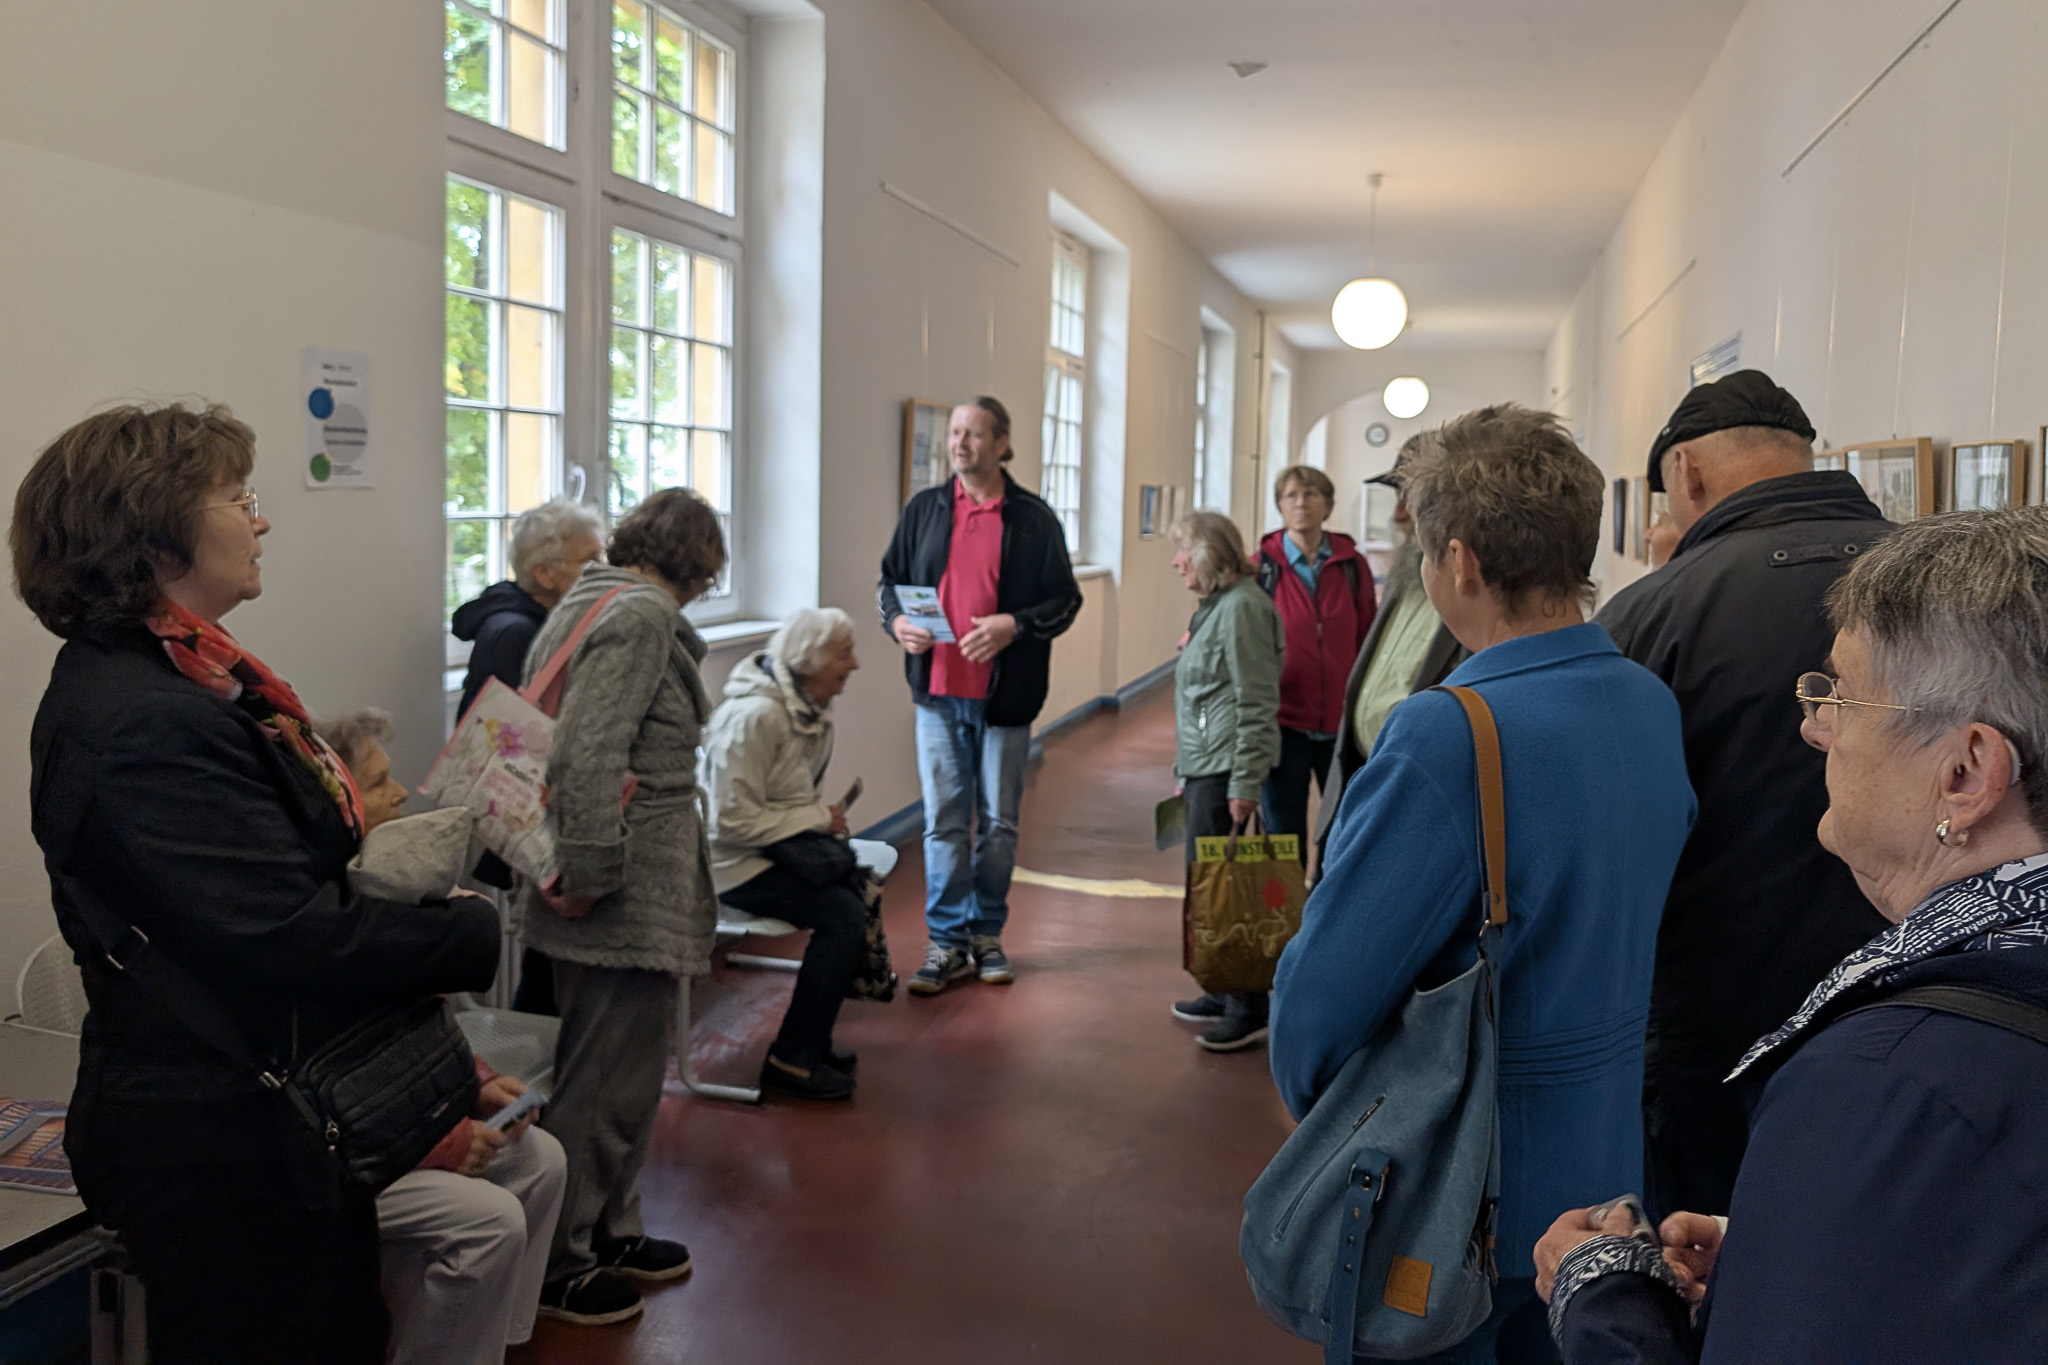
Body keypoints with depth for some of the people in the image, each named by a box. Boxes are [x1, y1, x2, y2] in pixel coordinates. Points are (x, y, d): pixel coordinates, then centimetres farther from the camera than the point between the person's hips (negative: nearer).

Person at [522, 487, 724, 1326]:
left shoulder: (583, 603, 14)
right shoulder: (642, 615, -16)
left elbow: (564, 740, 17)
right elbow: (588, 755, -26)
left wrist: (569, 864, 18)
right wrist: (588, 877, -20)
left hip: (629, 898, 10)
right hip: (628, 903, -10)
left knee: (624, 1072, 22)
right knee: (608, 1083, 4)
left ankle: (609, 1232, 37)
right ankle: (555, 1266, 18)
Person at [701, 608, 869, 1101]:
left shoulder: (811, 706, 6)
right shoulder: (755, 715, -24)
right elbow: (733, 820, -27)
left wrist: (826, 816, -1)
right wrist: (818, 818, -19)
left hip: (779, 843, 9)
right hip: (734, 861, -9)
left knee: (862, 888, -6)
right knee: (843, 915, -20)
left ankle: (813, 1041, 8)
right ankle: (792, 1060, -8)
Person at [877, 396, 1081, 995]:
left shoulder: (1034, 518, -1)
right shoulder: (923, 510, 7)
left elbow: (1065, 600, 0)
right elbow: (890, 580, 14)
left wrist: (1014, 625, -17)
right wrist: (896, 620, -7)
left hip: (1005, 696, -1)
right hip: (938, 692, 2)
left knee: (997, 822, 9)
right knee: (944, 822, 3)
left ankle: (987, 933, 24)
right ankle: (947, 942, 12)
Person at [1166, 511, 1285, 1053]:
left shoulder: (1242, 606, -14)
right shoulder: (1214, 606, 16)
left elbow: (1255, 703, -19)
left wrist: (1244, 784, -21)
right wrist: (1186, 772, 22)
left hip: (1225, 769, -10)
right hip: (1203, 766, 10)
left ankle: (1249, 1010, 1)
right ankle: (1224, 993, 25)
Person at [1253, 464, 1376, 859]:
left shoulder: (1351, 565, 3)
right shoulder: (1262, 566, -1)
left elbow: (1369, 642, 8)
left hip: (1342, 724, 1)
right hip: (1283, 723, -1)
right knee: (1283, 835, 7)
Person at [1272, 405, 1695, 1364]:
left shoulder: (1447, 741, -29)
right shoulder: (1655, 708, -4)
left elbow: (1323, 996, -25)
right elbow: (1623, 932, 6)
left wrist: (1308, 1102, -5)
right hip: (1605, 1169, 7)